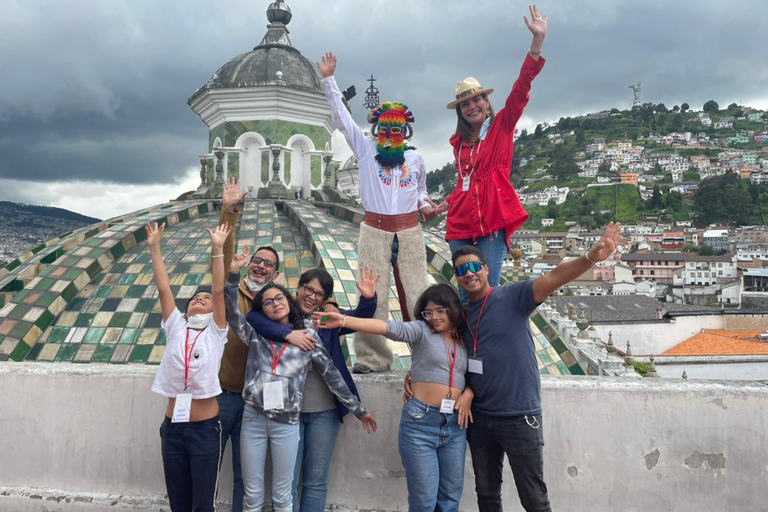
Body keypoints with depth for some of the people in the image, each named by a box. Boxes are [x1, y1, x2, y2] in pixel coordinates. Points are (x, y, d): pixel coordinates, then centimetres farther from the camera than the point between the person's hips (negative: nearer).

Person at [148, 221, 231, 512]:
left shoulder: (216, 332, -2)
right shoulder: (175, 328, 5)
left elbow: (219, 290, -12)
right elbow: (163, 288, 1)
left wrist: (217, 248, -16)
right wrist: (154, 248, -1)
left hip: (205, 428, -3)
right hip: (172, 426, 3)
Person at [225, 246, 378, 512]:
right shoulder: (256, 335, 5)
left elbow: (332, 375, 3)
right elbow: (232, 313, -10)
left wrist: (358, 409, 4)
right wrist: (233, 274, -22)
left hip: (286, 424, -1)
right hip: (252, 420, 1)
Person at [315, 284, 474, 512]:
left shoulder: (465, 342, 11)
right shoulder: (421, 330, -2)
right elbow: (389, 327, -17)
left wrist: (469, 393, -4)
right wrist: (344, 321, -32)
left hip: (455, 425, 4)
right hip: (421, 422, -4)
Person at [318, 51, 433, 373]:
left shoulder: (415, 159, 12)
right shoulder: (365, 150, 7)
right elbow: (340, 117, 6)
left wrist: (425, 205, 4)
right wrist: (328, 80, 5)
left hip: (409, 231, 1)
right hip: (375, 231, -1)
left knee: (416, 294, -1)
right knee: (372, 297, -3)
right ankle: (371, 357, 4)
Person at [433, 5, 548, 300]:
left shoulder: (502, 126, 5)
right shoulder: (459, 142, 16)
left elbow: (520, 91, -9)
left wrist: (537, 42, -18)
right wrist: (446, 205, 33)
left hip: (492, 222, -4)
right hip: (461, 225, 4)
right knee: (465, 293, 6)